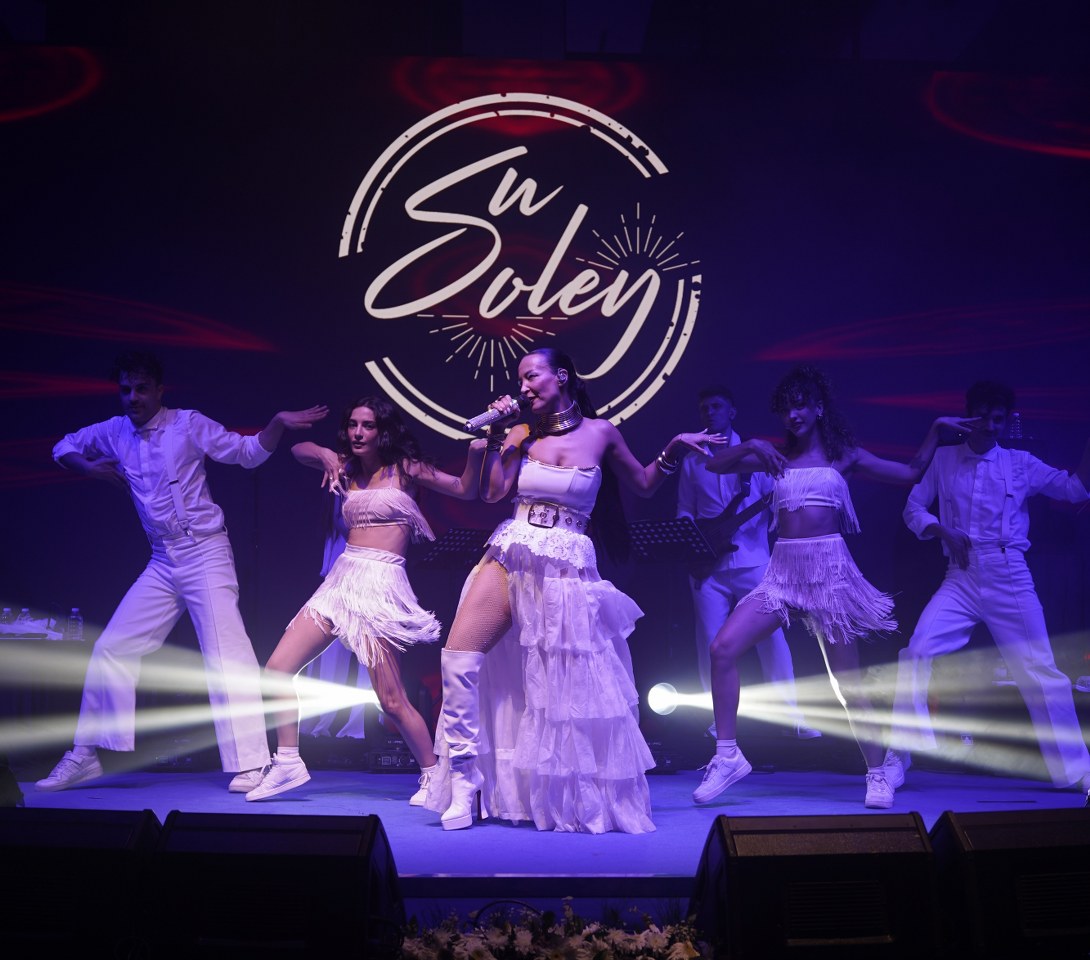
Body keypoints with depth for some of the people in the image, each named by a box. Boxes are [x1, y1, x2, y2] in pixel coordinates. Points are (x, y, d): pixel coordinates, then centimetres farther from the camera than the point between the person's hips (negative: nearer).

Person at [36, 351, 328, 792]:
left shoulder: (189, 424, -4)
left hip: (205, 553, -5)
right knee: (111, 649, 7)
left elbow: (248, 452, -4)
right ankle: (84, 756, 22)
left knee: (226, 655, -11)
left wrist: (279, 422, -21)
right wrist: (89, 467, 3)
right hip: (162, 562, 6)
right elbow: (65, 447, 24)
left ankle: (250, 765, -8)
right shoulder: (113, 432, 9)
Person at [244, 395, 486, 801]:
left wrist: (476, 452, -17)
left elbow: (466, 489, -1)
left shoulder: (404, 469, 2)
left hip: (380, 585, -6)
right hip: (340, 580, 6)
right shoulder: (349, 470, 16)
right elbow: (300, 449, 19)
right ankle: (287, 764, 14)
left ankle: (432, 774, 11)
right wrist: (327, 455, -1)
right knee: (277, 670, 1)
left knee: (391, 699, -8)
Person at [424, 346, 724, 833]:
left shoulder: (600, 432, 4)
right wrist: (495, 436, -3)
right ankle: (464, 780, 2)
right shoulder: (523, 433, 9)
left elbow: (643, 484, 15)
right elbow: (492, 493, -1)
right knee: (458, 659, -11)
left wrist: (675, 447, 3)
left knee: (573, 687, -1)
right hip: (509, 557, 3)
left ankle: (587, 799, 21)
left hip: (566, 569, -2)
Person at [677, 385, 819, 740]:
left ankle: (791, 715, 2)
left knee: (771, 634, -5)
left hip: (752, 561, -1)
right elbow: (684, 511, 12)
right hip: (708, 565, 1)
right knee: (710, 641, 0)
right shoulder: (692, 462, 13)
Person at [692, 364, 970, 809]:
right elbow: (714, 464, 5)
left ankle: (877, 774, 19)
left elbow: (911, 473, 11)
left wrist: (935, 429, 5)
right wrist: (751, 446, -8)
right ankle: (727, 756, -3)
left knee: (846, 680, 1)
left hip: (829, 568, -2)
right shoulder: (776, 454, 12)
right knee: (722, 648, -14)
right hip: (783, 569, 2)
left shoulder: (844, 455, 8)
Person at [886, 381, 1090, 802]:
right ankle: (898, 757, -5)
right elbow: (914, 506, 6)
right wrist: (943, 531, -11)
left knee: (1041, 672, 3)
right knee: (916, 653, -17)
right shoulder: (944, 459, 7)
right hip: (960, 580, 0)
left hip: (1010, 581, 0)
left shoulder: (1021, 463, 6)